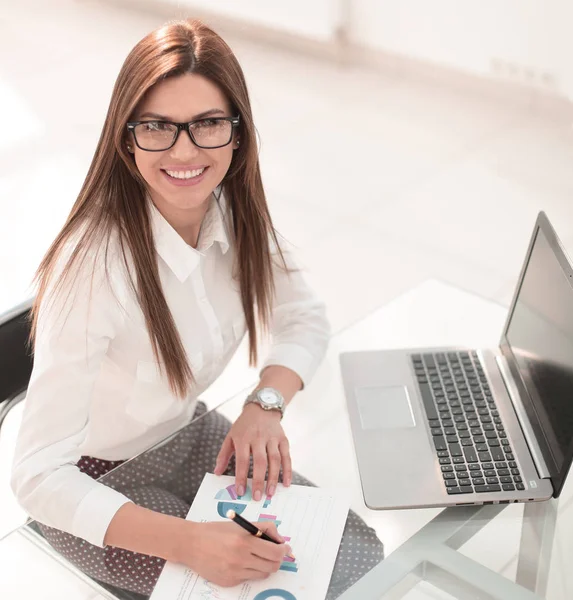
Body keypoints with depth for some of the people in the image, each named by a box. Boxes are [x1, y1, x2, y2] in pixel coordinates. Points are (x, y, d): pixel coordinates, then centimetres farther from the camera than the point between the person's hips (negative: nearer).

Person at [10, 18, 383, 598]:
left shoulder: (235, 210, -14)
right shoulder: (94, 264, -34)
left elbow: (305, 318, 1)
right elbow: (38, 474, -33)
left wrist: (265, 404, -18)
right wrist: (186, 541, -42)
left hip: (188, 434, 6)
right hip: (94, 481, -6)